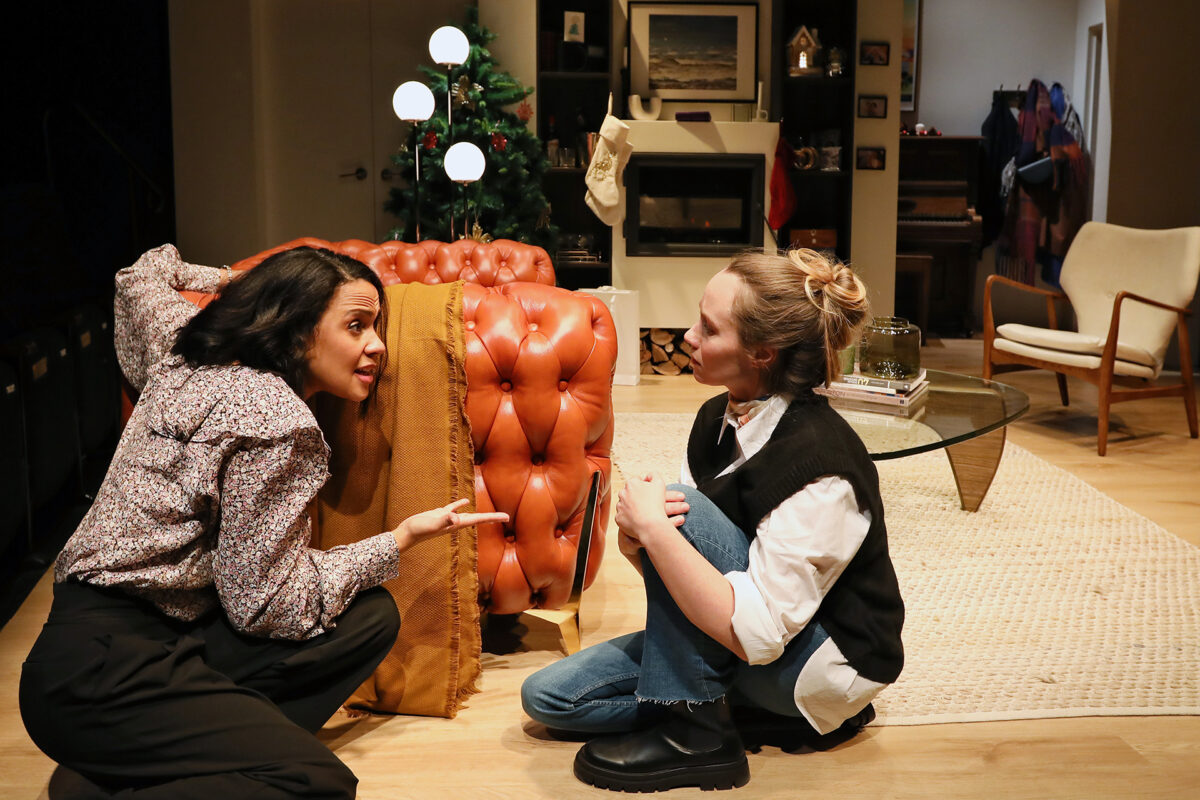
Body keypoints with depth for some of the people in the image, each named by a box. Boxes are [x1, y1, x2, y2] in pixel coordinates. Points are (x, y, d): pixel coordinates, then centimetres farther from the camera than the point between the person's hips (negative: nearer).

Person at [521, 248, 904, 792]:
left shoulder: (818, 462, -28)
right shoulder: (718, 419, -2)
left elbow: (755, 634, -33)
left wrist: (654, 526, -32)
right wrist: (633, 536, -21)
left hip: (825, 666, -8)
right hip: (728, 634, 8)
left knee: (684, 510, -28)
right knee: (547, 696, -1)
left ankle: (699, 737, -16)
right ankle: (754, 714, -1)